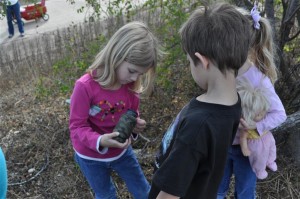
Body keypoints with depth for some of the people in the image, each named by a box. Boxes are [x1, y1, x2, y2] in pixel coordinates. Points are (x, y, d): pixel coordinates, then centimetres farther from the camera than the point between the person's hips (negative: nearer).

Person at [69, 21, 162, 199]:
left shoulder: (131, 86, -14)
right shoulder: (85, 86, -29)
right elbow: (77, 126, -24)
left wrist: (135, 125, -22)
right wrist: (100, 141, -42)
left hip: (121, 150, 4)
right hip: (91, 156, -4)